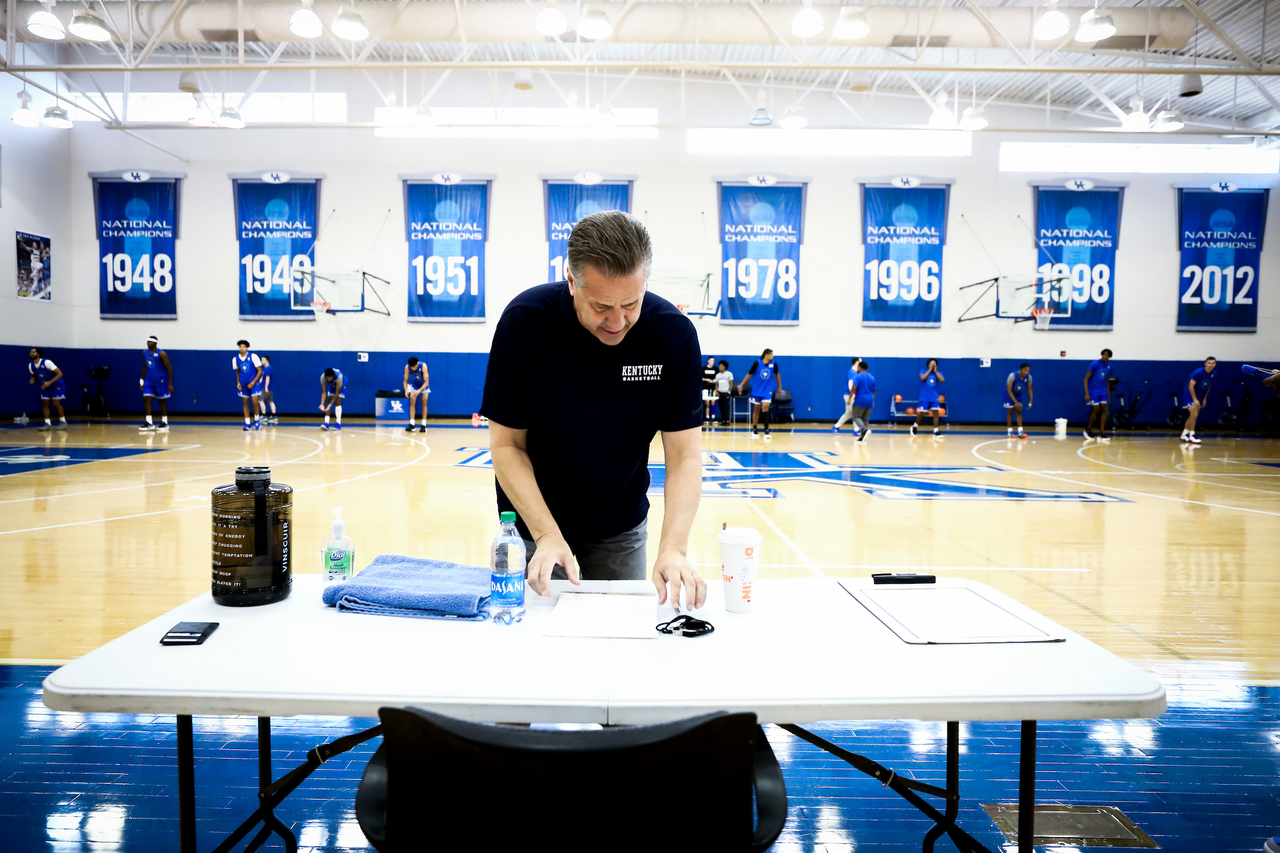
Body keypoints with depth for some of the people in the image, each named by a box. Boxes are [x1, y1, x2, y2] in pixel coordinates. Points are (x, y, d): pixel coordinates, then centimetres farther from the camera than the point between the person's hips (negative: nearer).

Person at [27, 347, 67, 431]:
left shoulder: (46, 362, -27)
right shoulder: (30, 366, -7)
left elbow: (60, 373, -28)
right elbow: (34, 376, 11)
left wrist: (49, 382, -35)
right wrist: (32, 380, -14)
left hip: (57, 385, -6)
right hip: (45, 386, 6)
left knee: (56, 403, -11)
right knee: (44, 403, -1)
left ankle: (63, 422, 4)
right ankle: (47, 424, 2)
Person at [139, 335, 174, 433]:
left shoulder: (161, 354, -16)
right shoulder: (145, 352, 4)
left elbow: (169, 368, -15)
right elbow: (145, 366, 17)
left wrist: (170, 384, -19)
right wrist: (142, 379, 13)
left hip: (161, 381, -6)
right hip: (149, 380, 6)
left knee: (162, 401, 4)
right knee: (146, 399, -5)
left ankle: (164, 423, 13)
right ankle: (149, 423, -2)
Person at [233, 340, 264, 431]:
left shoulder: (253, 356, -13)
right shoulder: (235, 359, -1)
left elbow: (259, 371, -8)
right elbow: (237, 372, 14)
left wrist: (253, 382, -15)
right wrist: (238, 382, 0)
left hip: (254, 383, -3)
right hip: (243, 385, 3)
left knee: (254, 401, -11)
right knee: (246, 403, 4)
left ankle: (256, 421, 8)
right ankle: (247, 423, 8)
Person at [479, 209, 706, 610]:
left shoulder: (674, 333, -21)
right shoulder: (524, 320, -23)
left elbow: (684, 455, -19)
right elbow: (507, 445, -17)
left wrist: (673, 548, -34)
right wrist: (547, 535, -29)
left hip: (621, 529, 1)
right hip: (534, 522, -1)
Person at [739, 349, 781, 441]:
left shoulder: (773, 364, -6)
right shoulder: (757, 363, -12)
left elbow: (777, 374, 12)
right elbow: (749, 375, -5)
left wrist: (780, 386, 15)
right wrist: (741, 385, -7)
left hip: (767, 392, 0)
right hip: (757, 391, 0)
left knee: (765, 410, -12)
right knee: (756, 410, 10)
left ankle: (766, 432, -12)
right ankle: (754, 430, 25)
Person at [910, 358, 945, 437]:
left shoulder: (938, 373, 7)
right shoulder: (923, 371, 0)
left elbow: (942, 380, -13)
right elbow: (922, 378, -22)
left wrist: (935, 371, -12)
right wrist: (930, 370, -15)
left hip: (934, 398, 3)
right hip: (924, 397, -3)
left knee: (935, 412, -7)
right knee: (921, 413, 0)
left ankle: (936, 430, -4)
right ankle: (915, 425, 24)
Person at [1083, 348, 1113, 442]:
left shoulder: (1110, 366, 3)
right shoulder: (1095, 364, -14)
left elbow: (1107, 381, 15)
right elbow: (1086, 378, -13)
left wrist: (1108, 396, 15)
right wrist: (1087, 394, -21)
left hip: (1103, 391, 5)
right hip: (1093, 390, -5)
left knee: (1104, 410, -3)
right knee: (1096, 410, -7)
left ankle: (1100, 434, -2)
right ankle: (1088, 430, 15)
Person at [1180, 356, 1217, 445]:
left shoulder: (1214, 374, -3)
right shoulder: (1198, 372, -23)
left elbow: (1209, 386, 12)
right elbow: (1191, 386, -22)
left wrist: (1205, 398, 10)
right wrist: (1195, 399, -24)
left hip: (1199, 396, 7)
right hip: (1190, 395, -7)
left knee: (1193, 416, 10)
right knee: (1194, 414, -15)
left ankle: (1184, 435, 22)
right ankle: (1191, 437, -9)